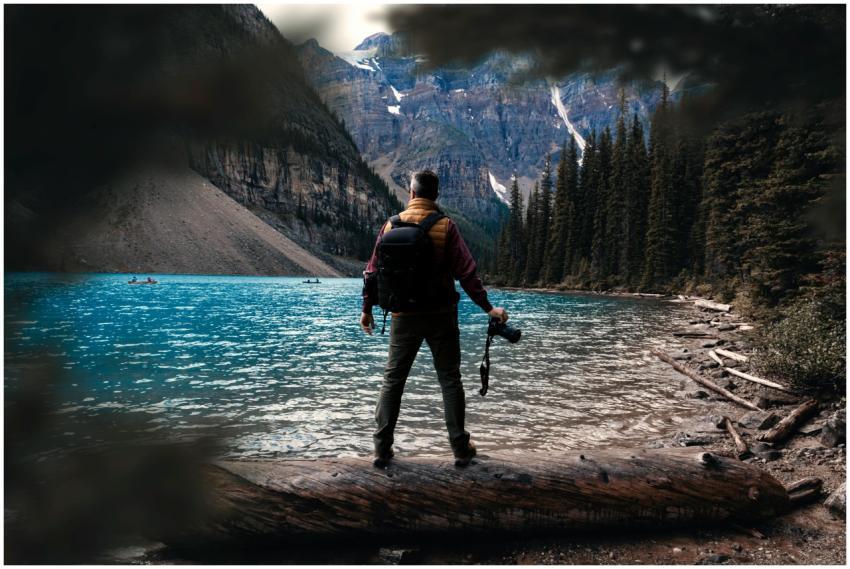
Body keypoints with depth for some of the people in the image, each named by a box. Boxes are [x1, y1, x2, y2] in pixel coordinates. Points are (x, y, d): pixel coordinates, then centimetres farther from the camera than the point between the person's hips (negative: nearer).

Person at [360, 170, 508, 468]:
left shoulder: (391, 225, 1)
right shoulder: (445, 226, -7)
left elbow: (373, 272, 4)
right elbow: (466, 272, -10)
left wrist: (367, 310, 16)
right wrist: (489, 308, -4)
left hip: (404, 317, 2)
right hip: (441, 316, -1)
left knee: (392, 379, 12)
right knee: (450, 379, 10)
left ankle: (382, 448, 15)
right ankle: (461, 448, 15)